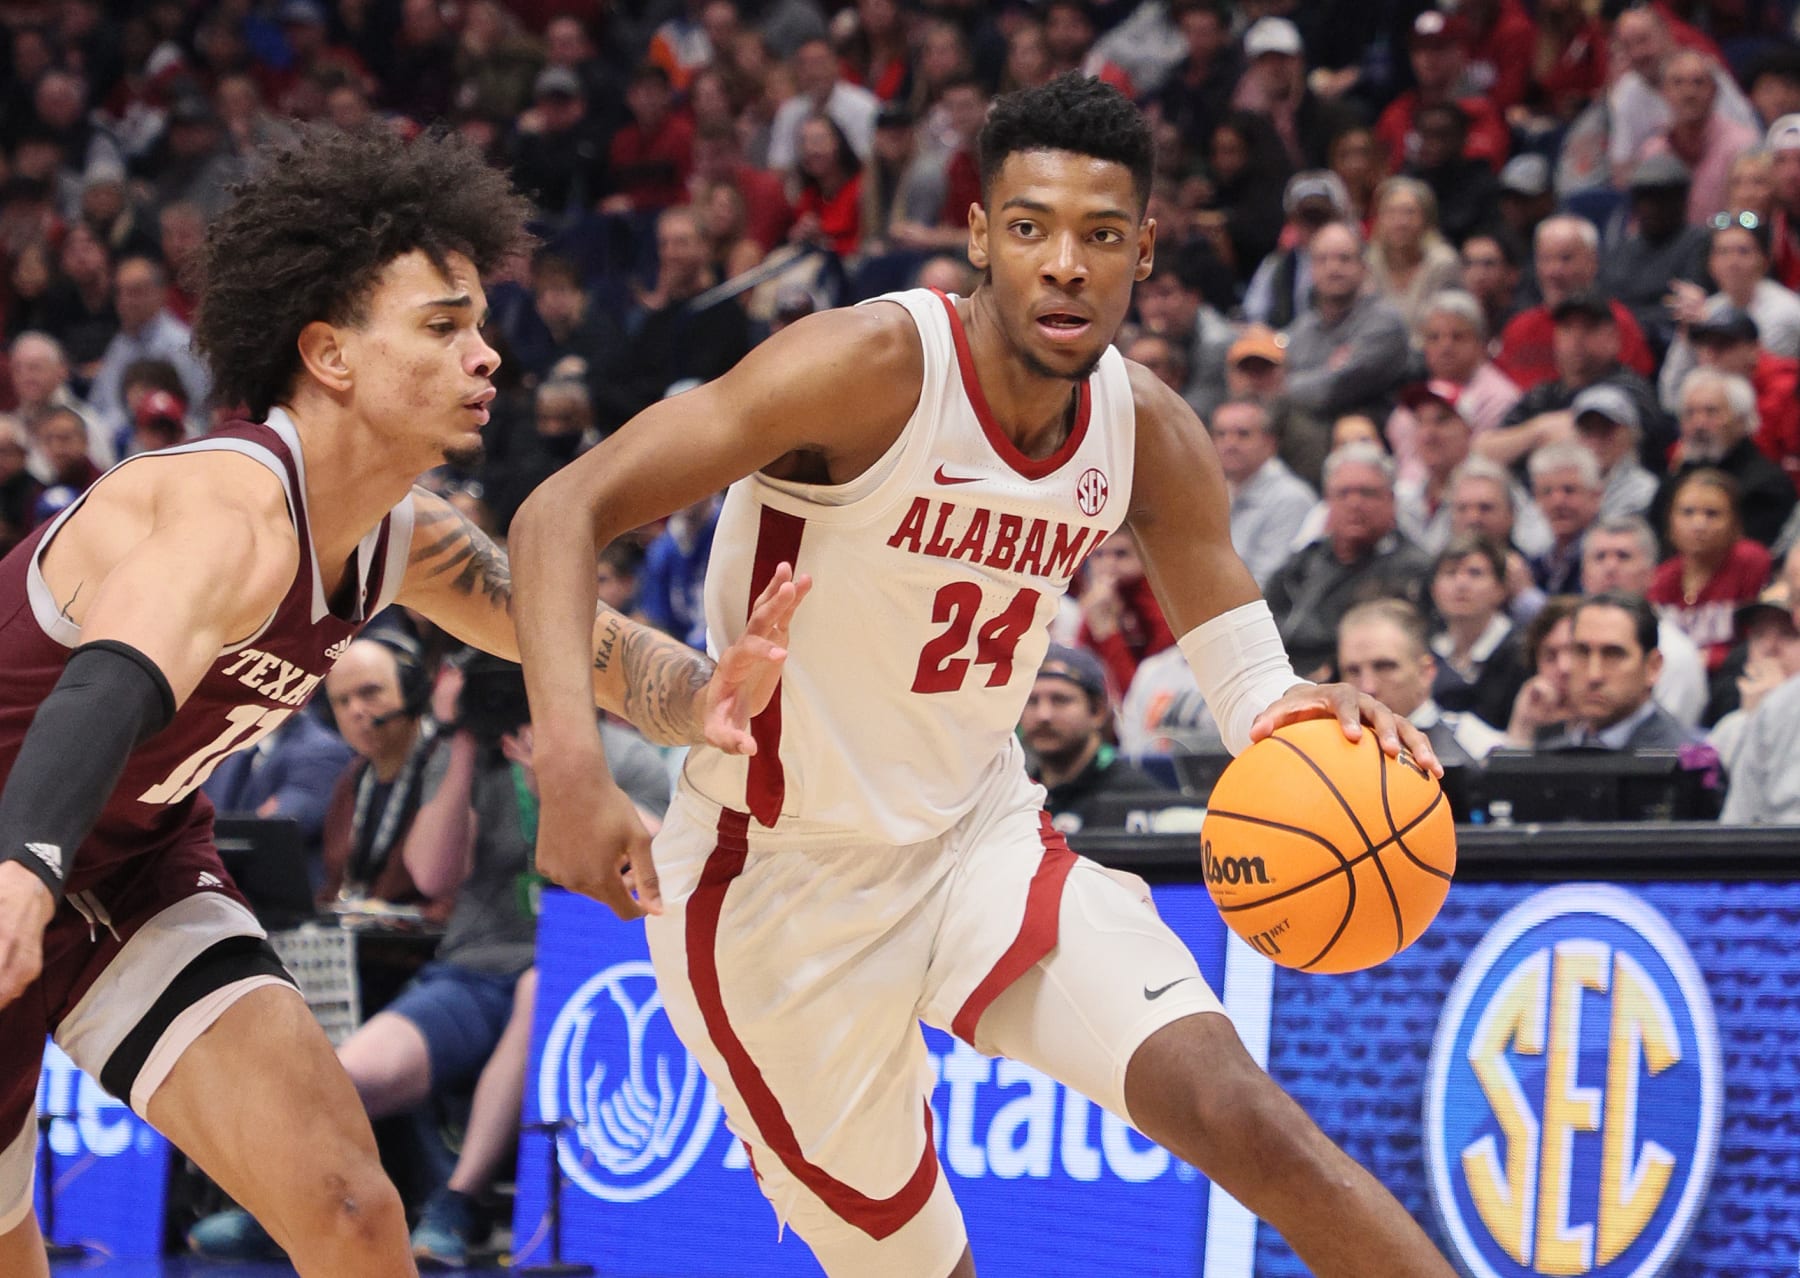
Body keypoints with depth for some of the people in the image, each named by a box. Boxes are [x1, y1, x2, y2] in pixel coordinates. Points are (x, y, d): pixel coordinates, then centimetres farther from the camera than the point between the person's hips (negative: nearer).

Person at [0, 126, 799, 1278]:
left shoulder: (407, 543, -5)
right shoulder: (232, 512, -33)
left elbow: (577, 636, 9)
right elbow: (114, 685, -52)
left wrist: (701, 698, -16)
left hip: (139, 864, 7)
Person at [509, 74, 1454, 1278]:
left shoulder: (1149, 432, -5)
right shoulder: (875, 366, -23)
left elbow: (1249, 681, 3)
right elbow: (566, 511, -25)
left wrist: (1301, 717, -24)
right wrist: (573, 770, -40)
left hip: (983, 839, 4)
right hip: (783, 880, -4)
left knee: (1239, 1112, -16)